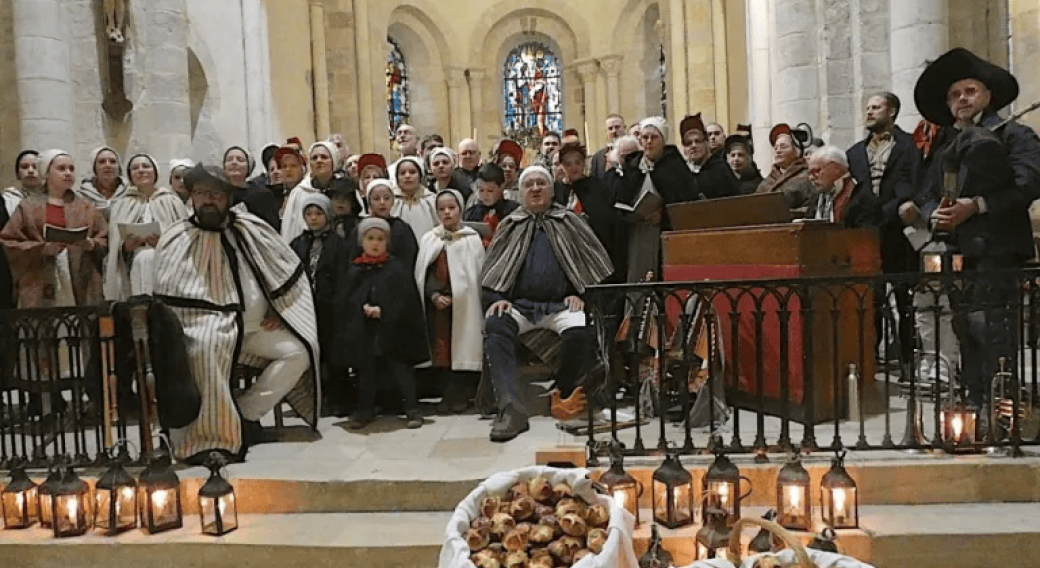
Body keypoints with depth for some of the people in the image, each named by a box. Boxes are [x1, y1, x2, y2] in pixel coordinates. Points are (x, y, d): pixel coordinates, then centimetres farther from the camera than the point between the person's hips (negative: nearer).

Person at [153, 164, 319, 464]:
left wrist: (279, 310, 7)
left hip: (256, 326, 5)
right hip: (207, 324, -4)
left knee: (299, 352, -11)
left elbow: (289, 270, 14)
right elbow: (166, 297, -6)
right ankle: (206, 436, -24)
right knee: (203, 348, -37)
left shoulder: (251, 228, 6)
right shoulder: (175, 240, -1)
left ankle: (245, 413, -2)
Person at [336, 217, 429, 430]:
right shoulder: (355, 270, 8)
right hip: (363, 330, 3)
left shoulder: (396, 267, 0)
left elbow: (405, 299, -7)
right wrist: (363, 308, -13)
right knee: (366, 369, 12)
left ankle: (412, 409, 6)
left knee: (400, 368, -3)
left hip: (392, 328, -3)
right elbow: (346, 300, 5)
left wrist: (382, 311, -16)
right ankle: (365, 410, 25)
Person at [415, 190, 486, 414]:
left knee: (463, 345, -2)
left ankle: (461, 394, 6)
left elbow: (477, 271, -1)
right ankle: (449, 393, 11)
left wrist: (457, 297, -8)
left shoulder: (471, 238, 0)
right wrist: (434, 295, -9)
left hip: (464, 301, -3)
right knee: (441, 347, 2)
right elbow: (423, 272, 7)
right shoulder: (429, 238, 10)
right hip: (437, 302, 3)